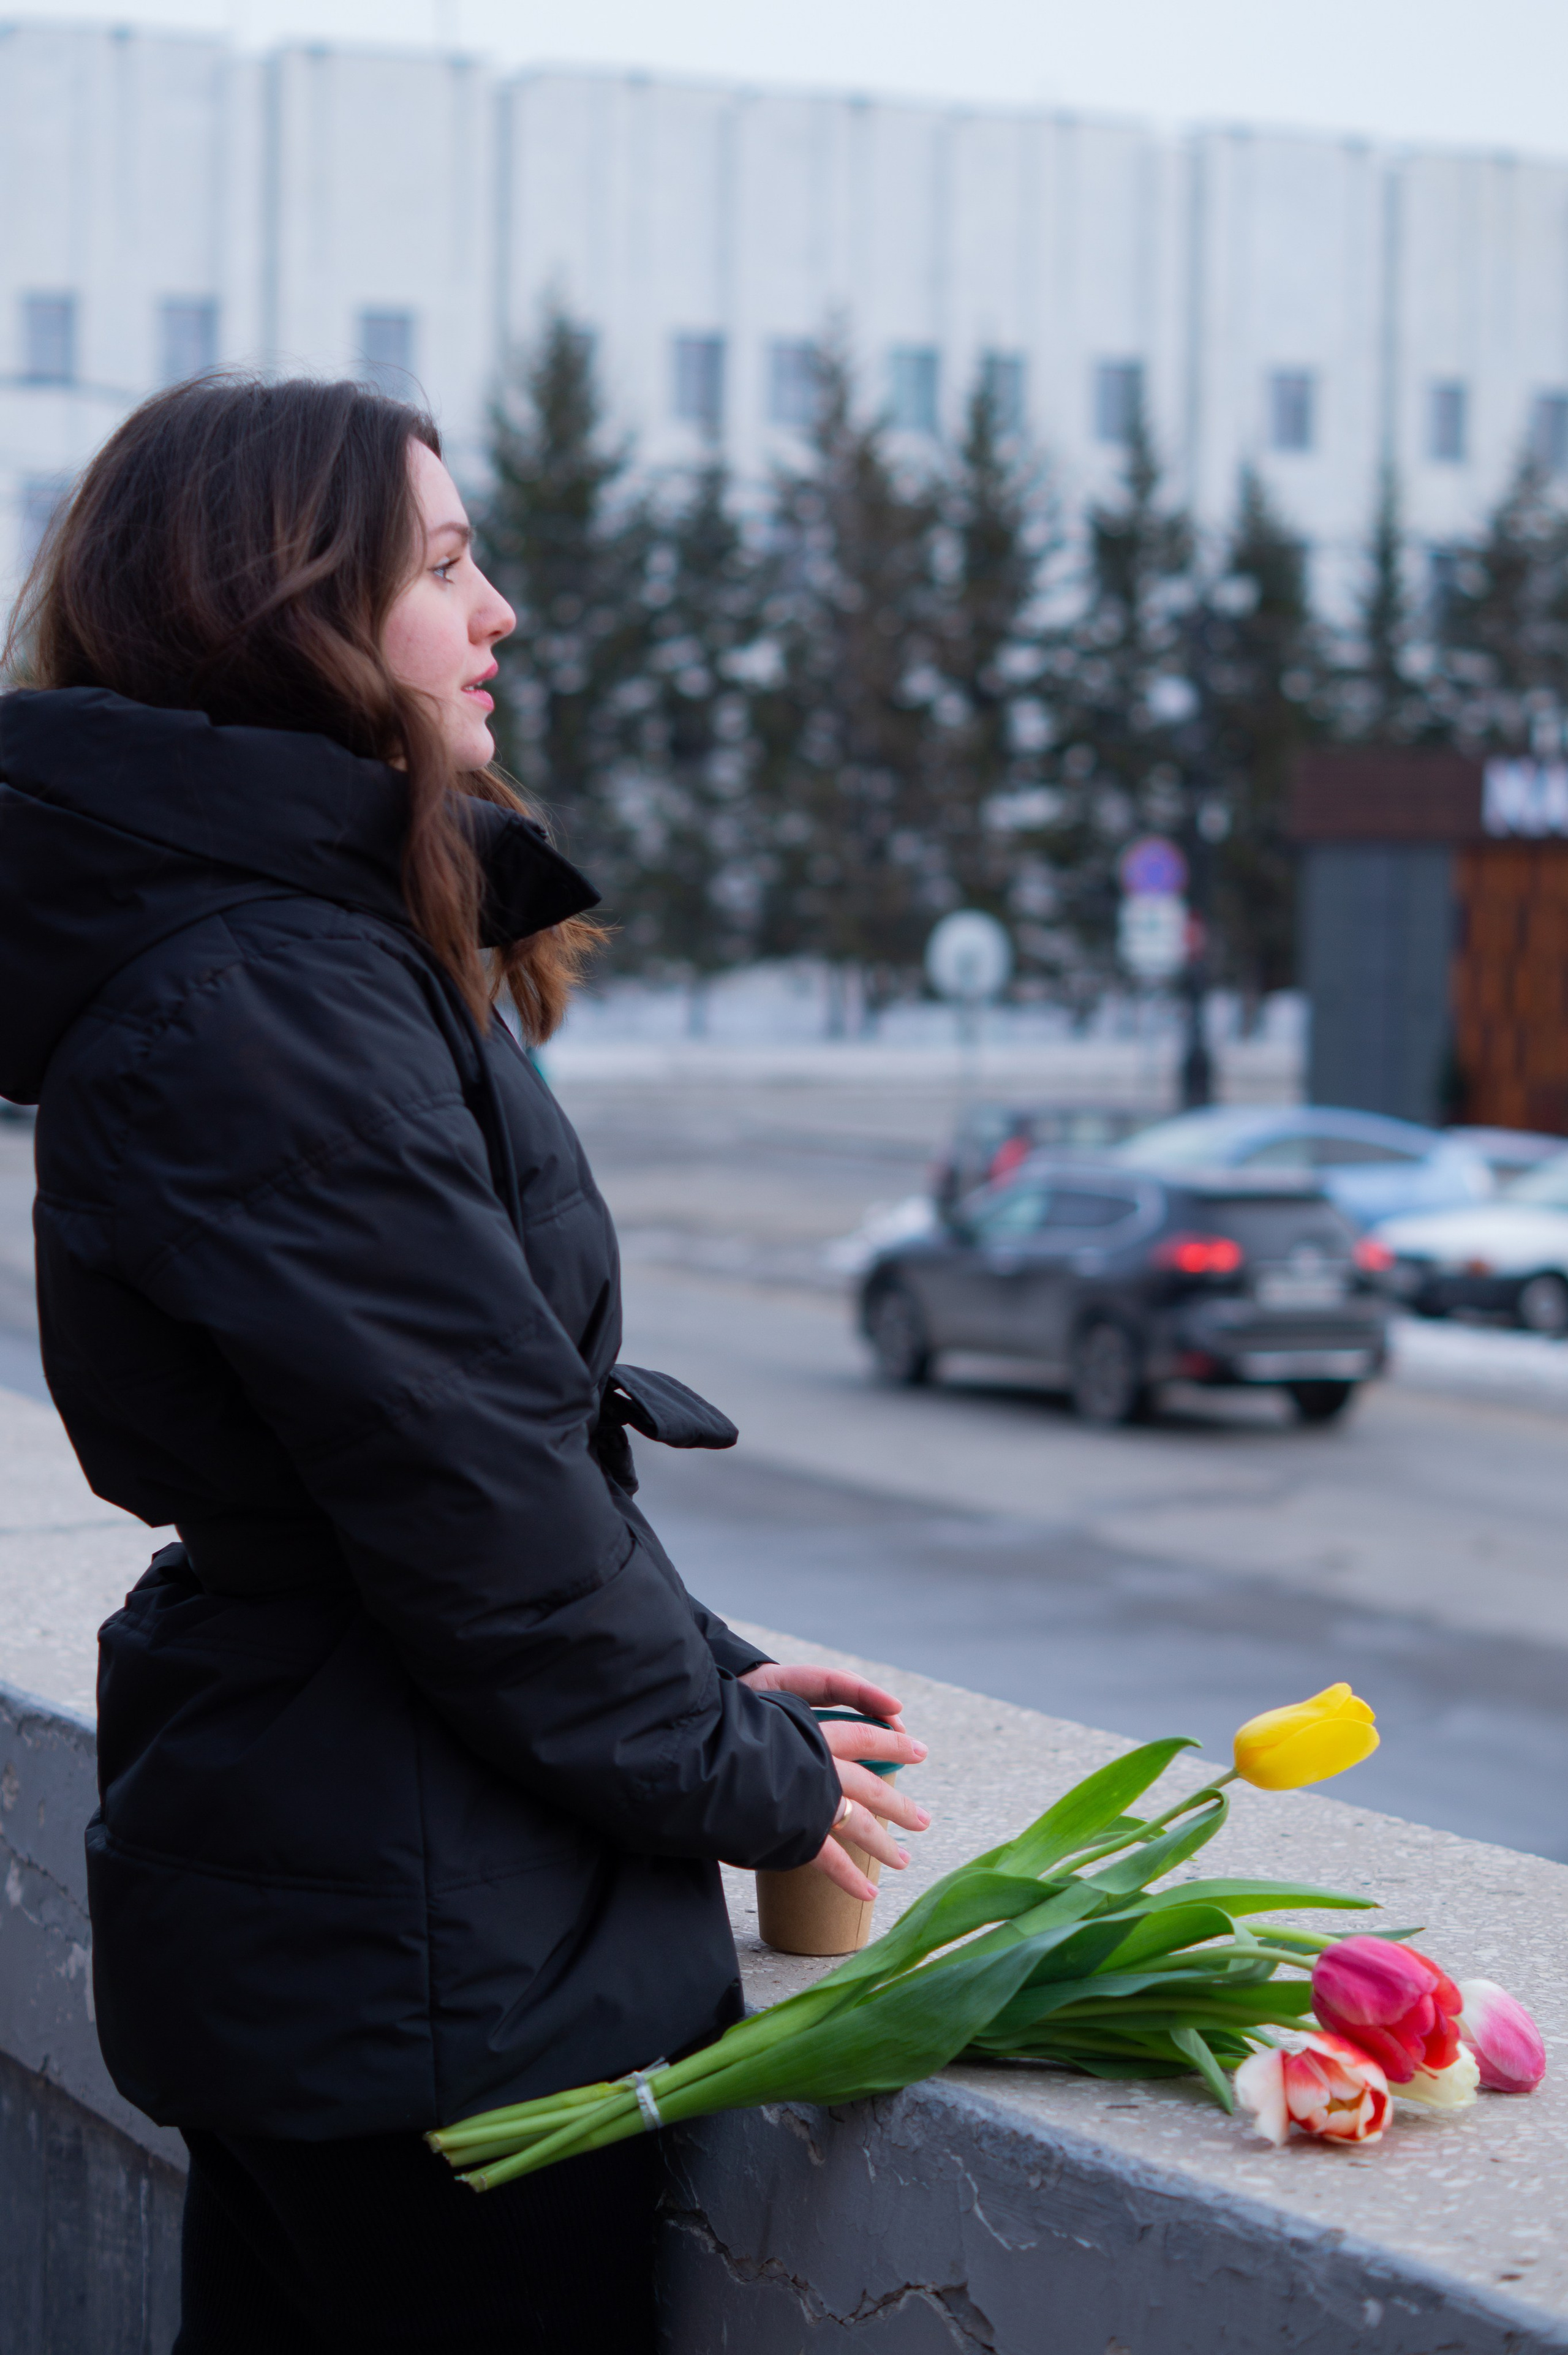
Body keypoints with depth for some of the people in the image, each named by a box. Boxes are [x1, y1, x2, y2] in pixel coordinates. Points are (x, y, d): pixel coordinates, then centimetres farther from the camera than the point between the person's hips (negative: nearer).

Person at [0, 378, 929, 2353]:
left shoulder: (320, 949, 13)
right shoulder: (264, 1003, -21)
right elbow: (471, 1494, -21)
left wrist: (708, 1677, 10)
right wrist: (743, 1776, -9)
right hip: (425, 1955, -10)